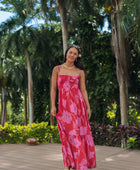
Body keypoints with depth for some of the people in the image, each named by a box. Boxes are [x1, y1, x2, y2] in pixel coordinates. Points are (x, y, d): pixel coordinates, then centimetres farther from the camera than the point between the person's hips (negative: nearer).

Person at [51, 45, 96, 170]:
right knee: (69, 134, -4)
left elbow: (83, 90, 8)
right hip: (64, 105, -1)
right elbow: (53, 89, 4)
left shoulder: (80, 72, 9)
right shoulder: (57, 69, 7)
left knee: (80, 134, 1)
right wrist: (53, 106, -4)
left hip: (78, 104, 2)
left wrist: (88, 107, 2)